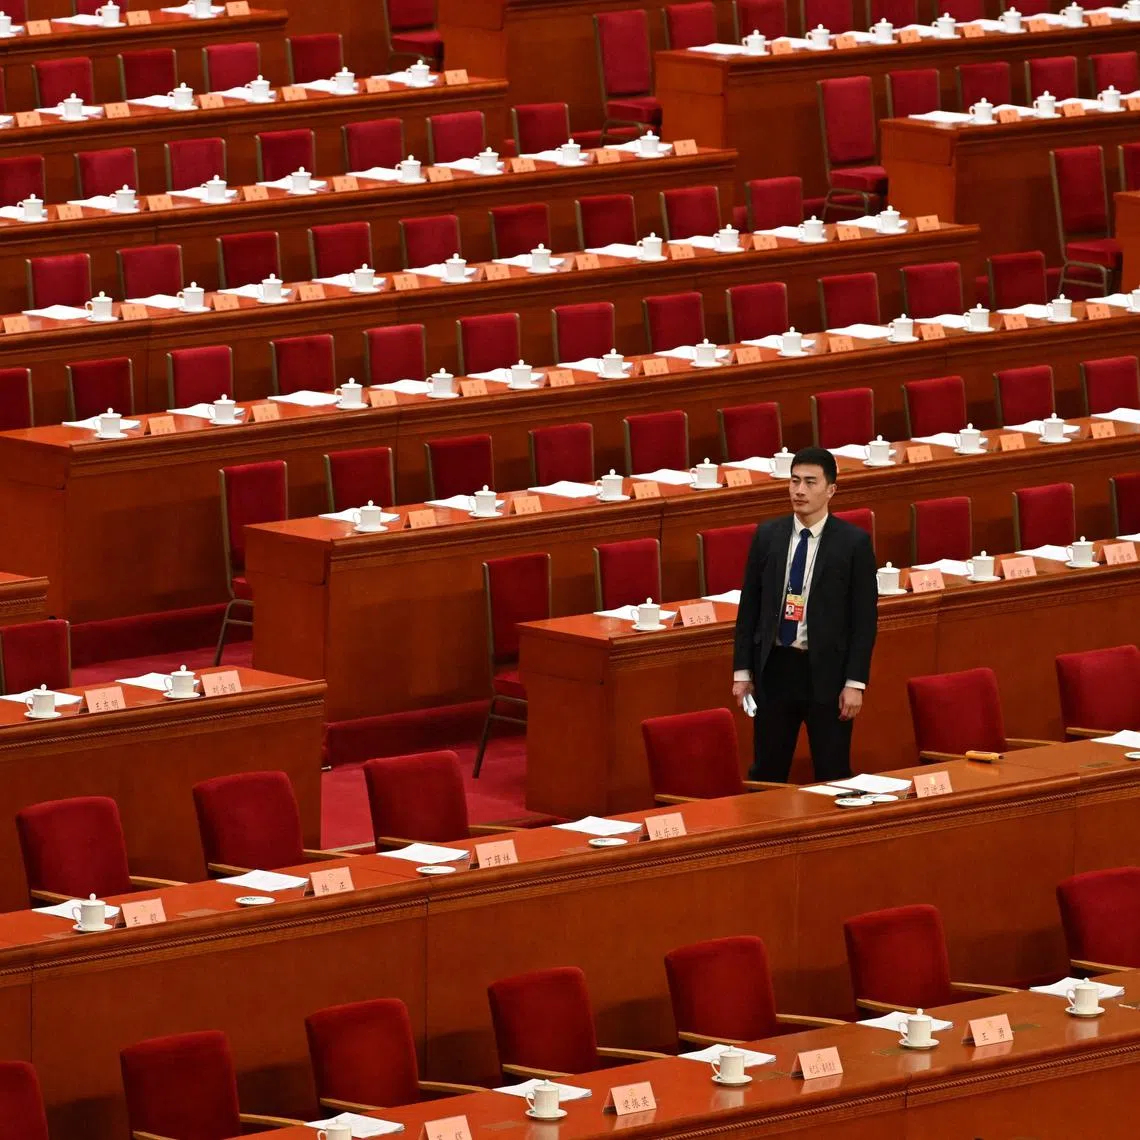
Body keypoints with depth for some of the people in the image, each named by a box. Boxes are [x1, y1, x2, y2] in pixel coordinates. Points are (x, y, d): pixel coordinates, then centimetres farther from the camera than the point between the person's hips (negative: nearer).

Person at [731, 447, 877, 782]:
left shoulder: (854, 542, -5)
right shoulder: (767, 536, 5)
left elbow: (865, 617, -5)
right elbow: (749, 607, 9)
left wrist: (855, 683, -9)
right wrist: (742, 671, 5)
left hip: (826, 671, -3)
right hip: (775, 667, 3)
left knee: (832, 776, 3)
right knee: (766, 774, 8)